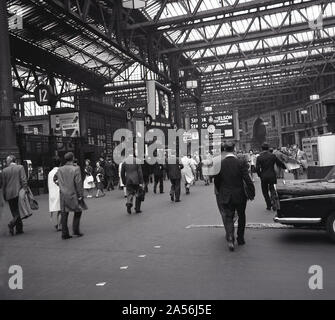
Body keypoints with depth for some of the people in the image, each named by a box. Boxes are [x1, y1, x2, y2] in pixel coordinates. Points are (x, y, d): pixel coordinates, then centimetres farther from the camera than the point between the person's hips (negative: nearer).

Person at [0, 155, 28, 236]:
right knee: (20, 211, 3)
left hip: (9, 194, 3)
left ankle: (19, 229, 11)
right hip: (18, 193, -3)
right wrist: (25, 190, -7)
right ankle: (12, 224, -19)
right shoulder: (20, 167, -2)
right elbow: (23, 180, -10)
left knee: (15, 212, 11)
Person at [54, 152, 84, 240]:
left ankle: (64, 234, 11)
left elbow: (55, 179, 21)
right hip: (72, 194, -5)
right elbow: (78, 183, -13)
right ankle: (76, 230, 9)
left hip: (63, 195, 5)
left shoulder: (60, 169, 5)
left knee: (64, 214, 8)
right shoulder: (76, 169, -11)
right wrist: (81, 195, -7)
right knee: (77, 211, 13)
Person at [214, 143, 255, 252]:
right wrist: (252, 192, -4)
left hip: (225, 197, 1)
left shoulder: (220, 163, -5)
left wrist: (220, 193, 16)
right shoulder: (241, 163, -11)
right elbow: (247, 179, -13)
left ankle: (230, 239, -11)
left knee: (228, 218, 7)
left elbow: (216, 181, 1)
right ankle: (240, 239, 26)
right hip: (239, 196, 0)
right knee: (241, 217, 19)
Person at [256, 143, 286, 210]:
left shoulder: (259, 157, -7)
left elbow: (257, 169, -11)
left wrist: (260, 175, 5)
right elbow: (280, 163, 5)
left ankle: (269, 205, 11)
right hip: (272, 176, 1)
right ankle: (273, 203, -3)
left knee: (265, 192, 11)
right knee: (272, 189, 13)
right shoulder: (273, 156, -2)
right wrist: (285, 167, 24)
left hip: (264, 177, -1)